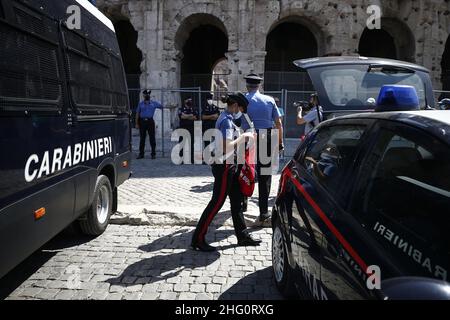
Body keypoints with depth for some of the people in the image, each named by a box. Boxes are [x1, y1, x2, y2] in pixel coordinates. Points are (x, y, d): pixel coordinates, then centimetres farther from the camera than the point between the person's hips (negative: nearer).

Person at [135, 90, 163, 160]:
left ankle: (153, 154, 7)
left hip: (150, 121, -1)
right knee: (142, 138, 4)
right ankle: (141, 154, 11)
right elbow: (137, 114, 11)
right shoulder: (141, 103, 10)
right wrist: (137, 123, 6)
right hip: (142, 121, 1)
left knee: (152, 138, 0)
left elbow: (162, 107, 11)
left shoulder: (154, 103, 8)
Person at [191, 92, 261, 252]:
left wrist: (243, 137, 10)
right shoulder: (227, 121, -18)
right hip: (224, 166, -10)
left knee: (236, 201, 14)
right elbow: (226, 148, -28)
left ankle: (242, 235, 24)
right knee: (217, 202, -4)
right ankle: (198, 239, 5)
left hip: (230, 166, 10)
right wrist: (243, 137, -17)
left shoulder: (226, 118, 13)